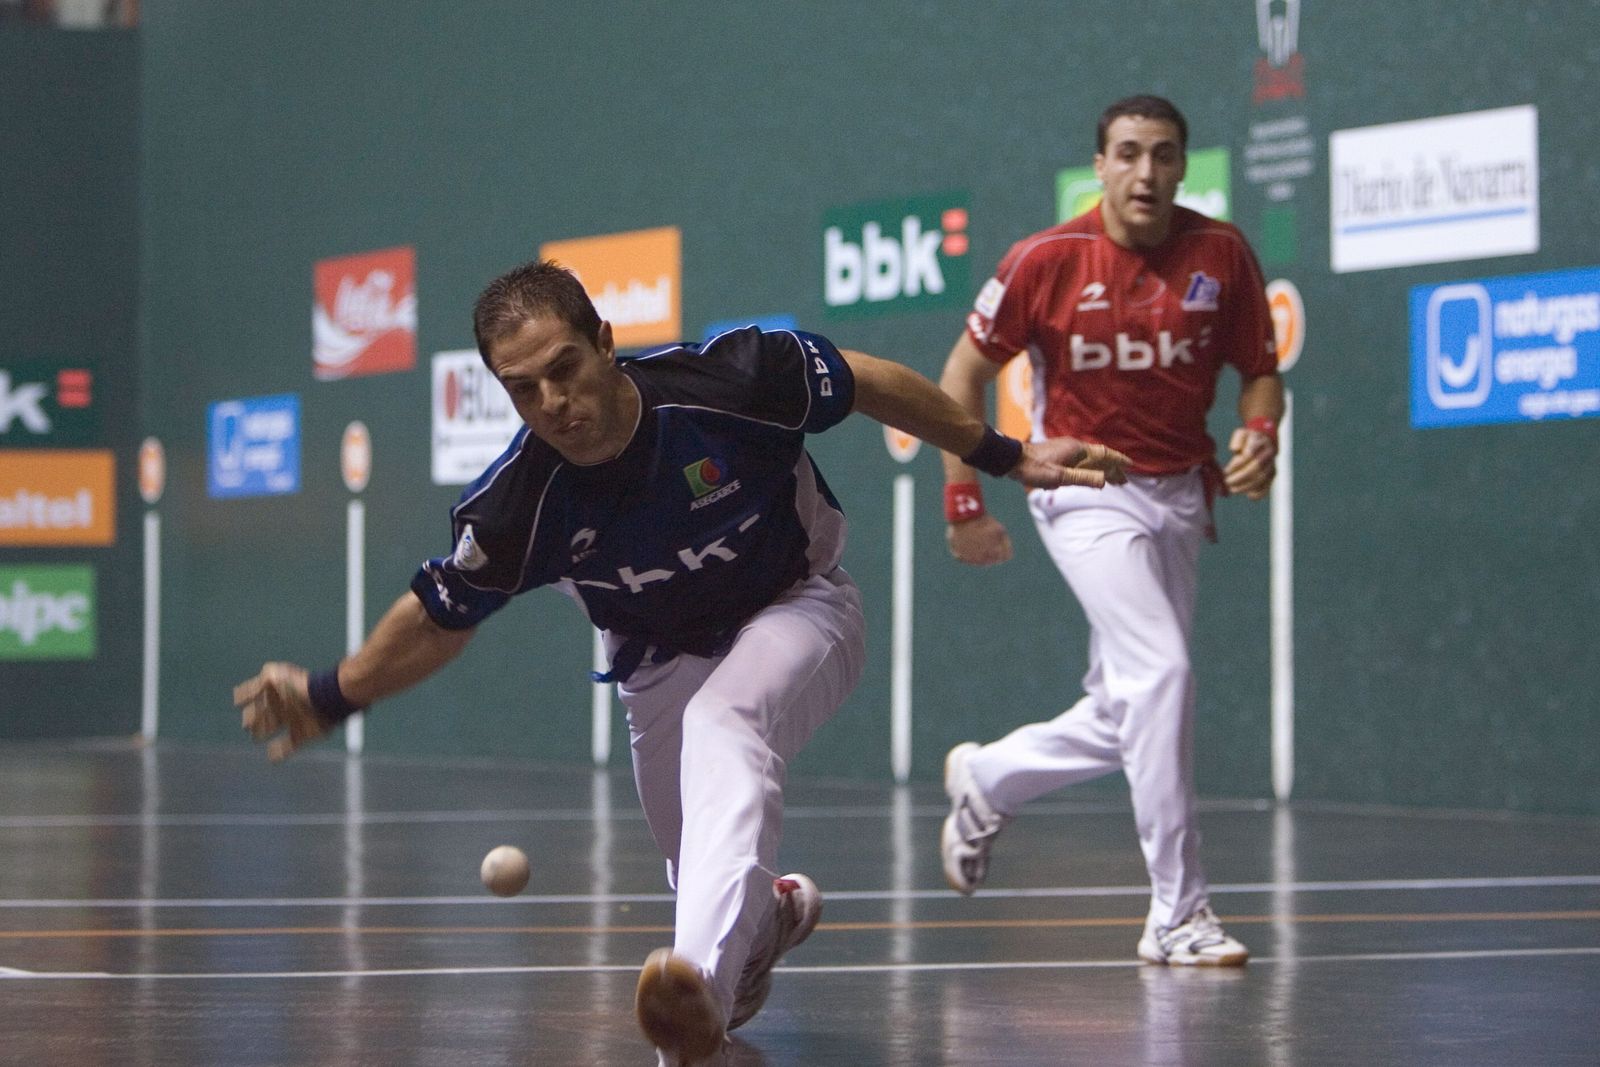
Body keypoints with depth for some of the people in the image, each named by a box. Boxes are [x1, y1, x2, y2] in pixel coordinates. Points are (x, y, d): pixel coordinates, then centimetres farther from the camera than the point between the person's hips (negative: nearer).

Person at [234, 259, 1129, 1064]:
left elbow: (870, 384, -10)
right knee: (706, 881, 7)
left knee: (722, 722, -35)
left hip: (798, 609, -3)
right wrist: (328, 697, -7)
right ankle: (770, 913, 48)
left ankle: (705, 980, -54)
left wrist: (1004, 455, -2)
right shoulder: (518, 504, -24)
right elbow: (441, 618, -4)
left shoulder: (734, 376, -29)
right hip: (665, 663, 3)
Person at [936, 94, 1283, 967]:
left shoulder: (1221, 254, -4)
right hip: (1086, 493, -5)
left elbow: (1259, 370, 7)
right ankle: (1177, 914, -18)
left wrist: (1260, 431, -15)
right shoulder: (1047, 260, -10)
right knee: (1160, 673, -22)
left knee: (1125, 719, 9)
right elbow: (965, 373, 0)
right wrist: (963, 496, -5)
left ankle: (985, 780, 39)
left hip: (1178, 498, 5)